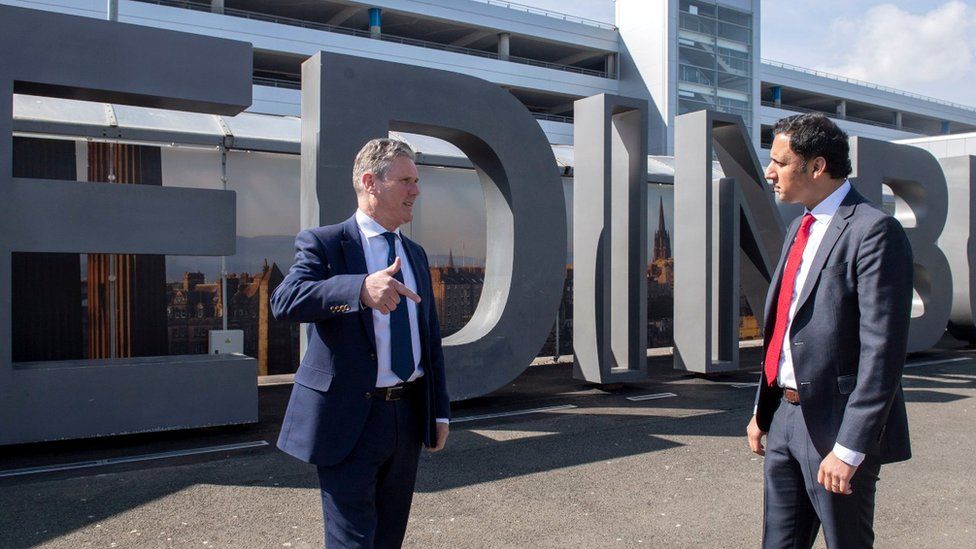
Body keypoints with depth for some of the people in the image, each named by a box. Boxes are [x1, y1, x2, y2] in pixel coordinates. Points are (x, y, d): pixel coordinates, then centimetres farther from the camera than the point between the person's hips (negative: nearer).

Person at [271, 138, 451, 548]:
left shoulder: (415, 255, 14)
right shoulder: (322, 244, -7)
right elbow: (284, 301, -26)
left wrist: (439, 411, 13)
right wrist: (360, 289, -42)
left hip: (408, 416, 7)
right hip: (350, 419, -6)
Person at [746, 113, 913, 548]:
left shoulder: (873, 230, -15)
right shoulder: (800, 228, 13)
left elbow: (882, 351, -20)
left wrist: (849, 447, -21)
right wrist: (763, 411, 18)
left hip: (835, 426, -8)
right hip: (786, 416, 8)